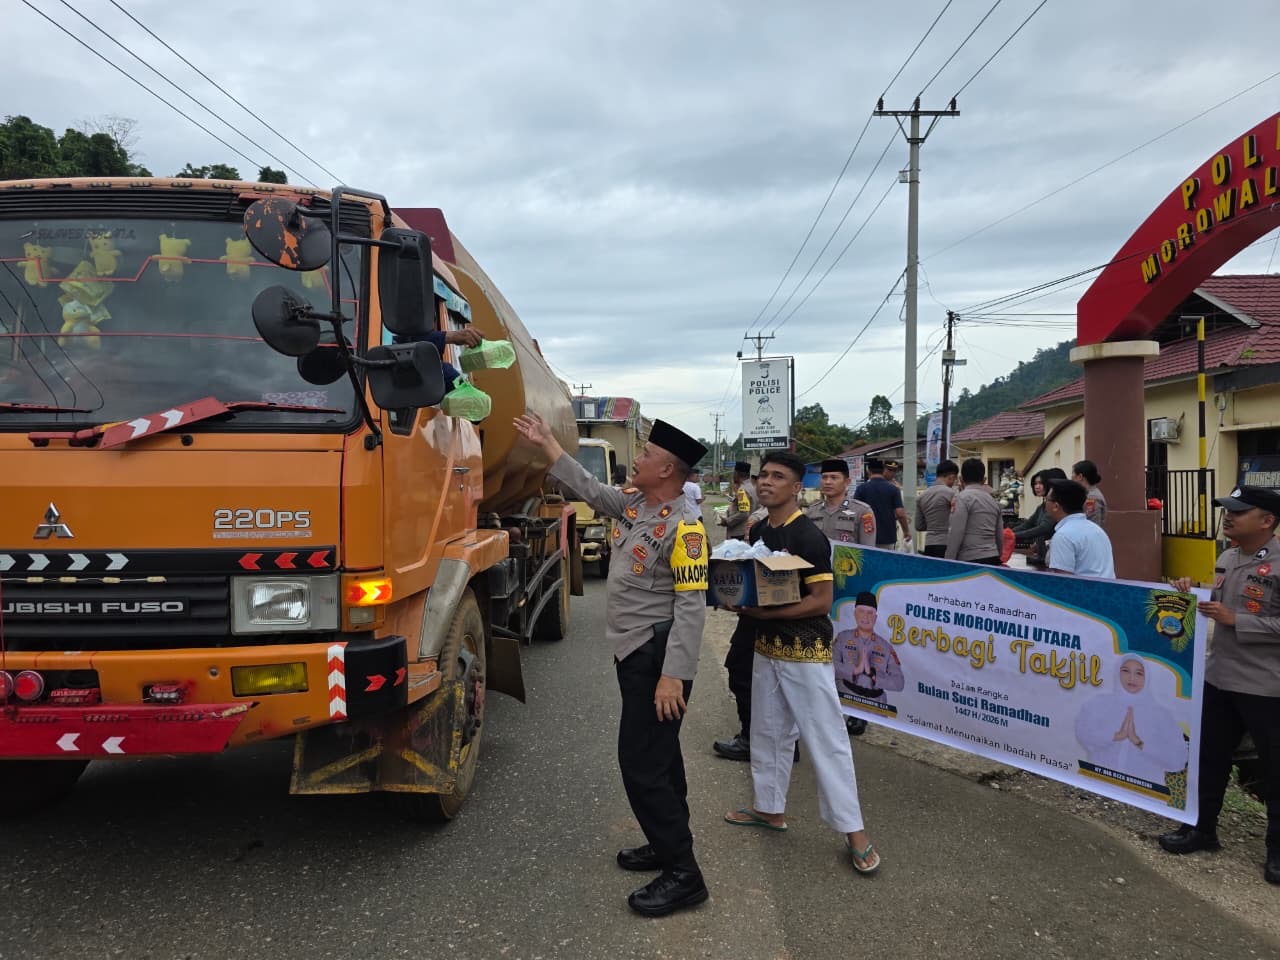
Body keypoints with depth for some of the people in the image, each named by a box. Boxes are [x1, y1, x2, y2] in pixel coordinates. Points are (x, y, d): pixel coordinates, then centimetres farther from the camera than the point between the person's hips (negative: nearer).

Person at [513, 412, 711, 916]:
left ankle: (683, 875, 2)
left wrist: (673, 675, -27)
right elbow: (592, 489, 21)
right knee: (658, 755, 19)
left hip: (657, 657, -10)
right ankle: (669, 844, 33)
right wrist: (548, 444, 23)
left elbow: (691, 606, -23)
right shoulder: (637, 504, 6)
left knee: (642, 763, -8)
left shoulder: (683, 527, -20)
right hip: (636, 652, 10)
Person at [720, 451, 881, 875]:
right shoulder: (757, 531, 6)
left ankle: (854, 830, 6)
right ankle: (770, 808, 33)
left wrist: (766, 612, -24)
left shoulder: (808, 537, -18)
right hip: (766, 646, 8)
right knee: (768, 731, 18)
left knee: (826, 738, -3)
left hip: (805, 650, -8)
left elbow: (822, 601, -20)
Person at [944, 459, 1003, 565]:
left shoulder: (963, 497, -5)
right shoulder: (993, 500, 16)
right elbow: (1000, 537, 18)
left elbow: (956, 533, -11)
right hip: (993, 560, 7)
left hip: (970, 561, -7)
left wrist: (948, 563, -7)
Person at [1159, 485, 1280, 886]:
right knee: (1209, 756, 17)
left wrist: (1235, 620, -23)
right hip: (1217, 677, 8)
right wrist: (1193, 596, 0)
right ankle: (1202, 828, 33)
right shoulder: (1226, 559, 7)